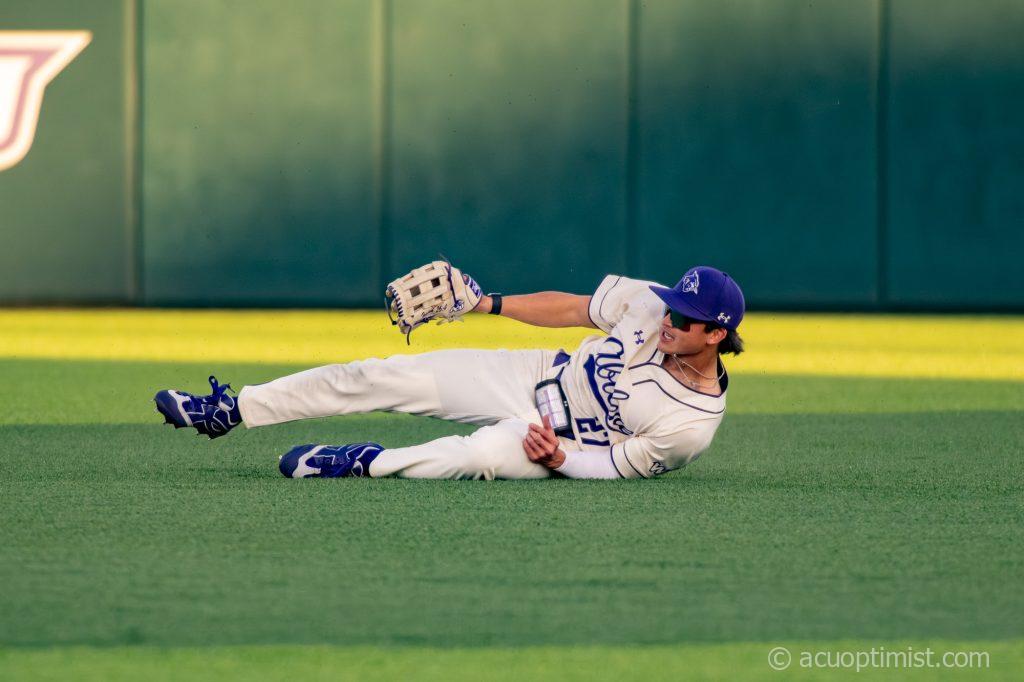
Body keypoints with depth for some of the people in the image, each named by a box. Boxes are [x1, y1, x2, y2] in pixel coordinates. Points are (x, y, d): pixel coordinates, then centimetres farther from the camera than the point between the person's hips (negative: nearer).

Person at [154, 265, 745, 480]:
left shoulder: (693, 425, -26)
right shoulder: (649, 302, -14)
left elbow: (614, 465, -15)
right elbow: (569, 308, 1)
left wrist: (557, 456, -31)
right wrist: (489, 303, 1)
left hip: (566, 444, -6)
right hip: (536, 375, 6)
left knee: (485, 453, -40)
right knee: (378, 377, -4)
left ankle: (366, 463, -17)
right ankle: (230, 412, 3)